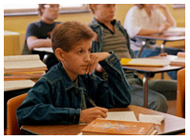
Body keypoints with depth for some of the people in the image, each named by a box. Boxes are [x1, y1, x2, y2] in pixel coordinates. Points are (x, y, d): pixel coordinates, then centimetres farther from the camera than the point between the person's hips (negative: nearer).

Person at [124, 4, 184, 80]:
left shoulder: (156, 12, 11)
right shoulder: (134, 11, -11)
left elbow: (172, 26, 6)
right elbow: (133, 31, -30)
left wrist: (165, 8, -4)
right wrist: (158, 30, -31)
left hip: (153, 47, 8)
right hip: (136, 50, -8)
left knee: (180, 53, -13)